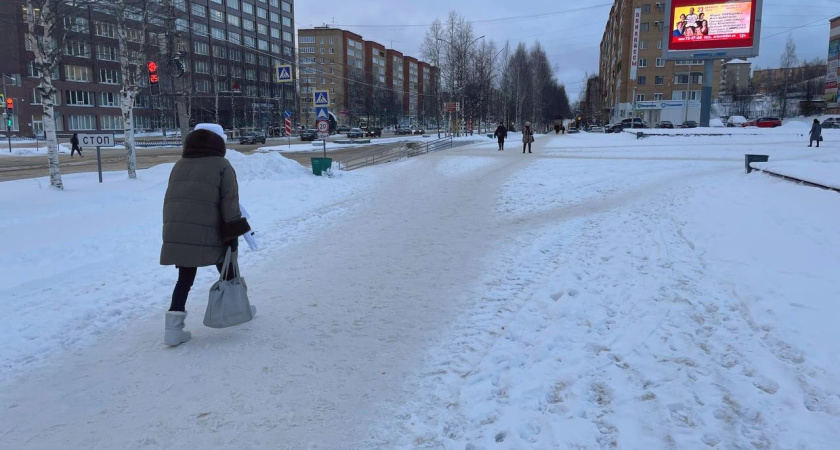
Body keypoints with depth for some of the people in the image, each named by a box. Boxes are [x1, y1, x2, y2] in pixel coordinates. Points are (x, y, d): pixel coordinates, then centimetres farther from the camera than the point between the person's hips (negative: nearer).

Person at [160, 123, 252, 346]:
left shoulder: (179, 165, 17)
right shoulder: (221, 165, -1)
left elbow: (171, 200, 18)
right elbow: (229, 203, -8)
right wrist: (233, 234, -7)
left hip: (176, 233, 5)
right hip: (207, 232, -5)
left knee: (185, 277, 12)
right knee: (227, 270, 17)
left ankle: (174, 326, 4)